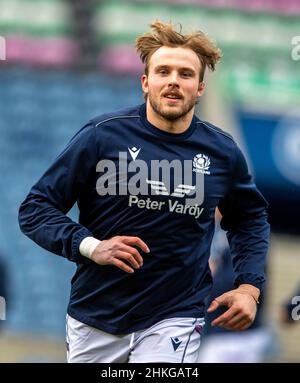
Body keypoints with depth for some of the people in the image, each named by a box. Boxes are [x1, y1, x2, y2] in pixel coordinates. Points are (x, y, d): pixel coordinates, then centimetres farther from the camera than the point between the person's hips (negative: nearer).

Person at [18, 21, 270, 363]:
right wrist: (90, 246, -21)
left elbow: (250, 219, 21)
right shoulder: (103, 135, -8)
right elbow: (34, 209, -5)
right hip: (94, 318, 0)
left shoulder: (222, 152, 2)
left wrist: (249, 287, 6)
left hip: (174, 319, 0)